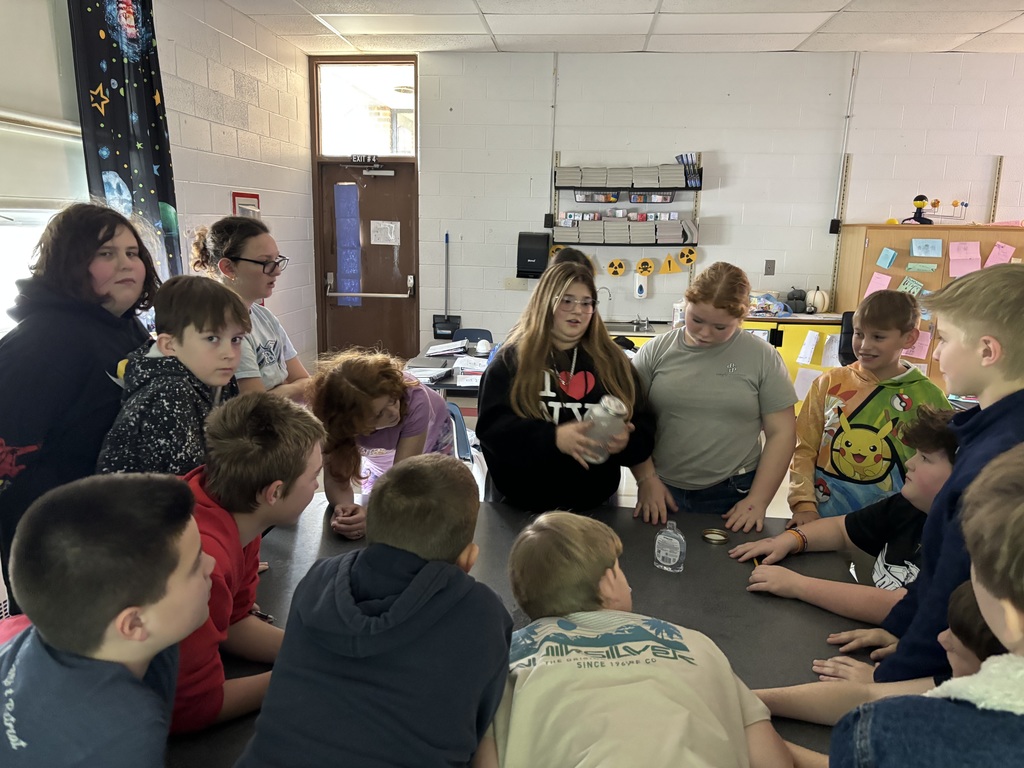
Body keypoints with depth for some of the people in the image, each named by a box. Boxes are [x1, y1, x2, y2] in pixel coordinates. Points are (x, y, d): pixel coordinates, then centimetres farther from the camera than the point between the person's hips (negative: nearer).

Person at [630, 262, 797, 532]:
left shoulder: (763, 357, -3)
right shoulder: (655, 352, -2)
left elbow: (781, 432, -1)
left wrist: (758, 501, -7)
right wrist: (647, 479, -8)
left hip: (733, 495, 0)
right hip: (663, 491, 1)